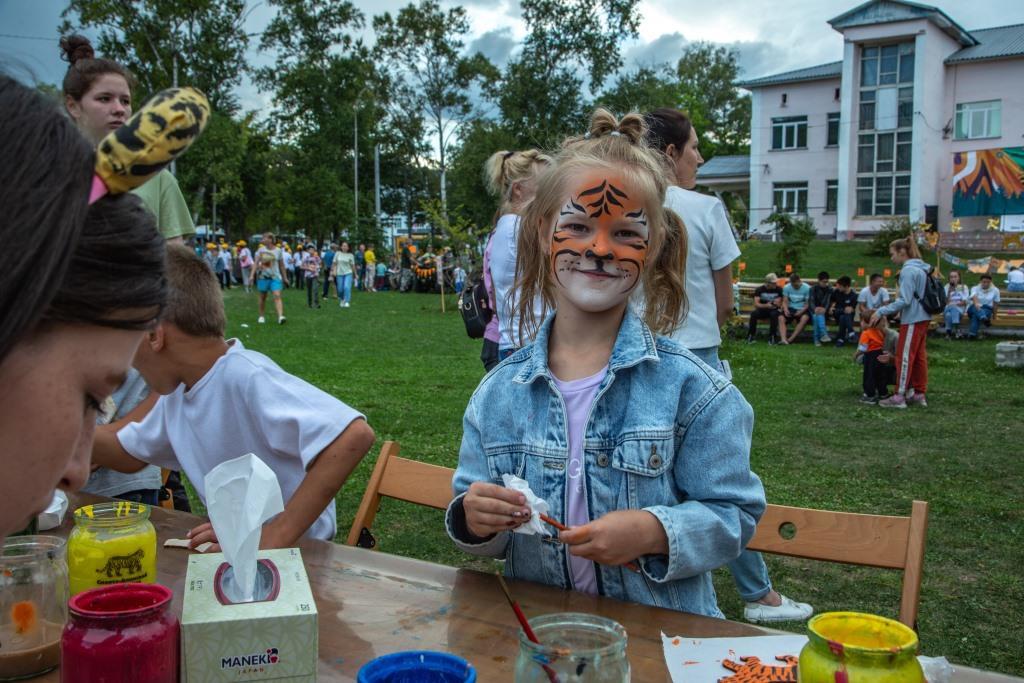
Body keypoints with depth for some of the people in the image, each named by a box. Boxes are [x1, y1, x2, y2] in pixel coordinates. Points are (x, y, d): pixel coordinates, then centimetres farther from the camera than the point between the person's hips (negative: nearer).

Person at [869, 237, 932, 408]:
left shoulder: (908, 270, -16)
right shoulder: (921, 269, 11)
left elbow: (904, 300, -20)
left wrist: (881, 312, -17)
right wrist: (892, 307, 16)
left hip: (912, 320, -9)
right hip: (922, 318, 9)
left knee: (904, 357, -4)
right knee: (919, 357, 12)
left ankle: (899, 396, 0)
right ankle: (919, 394, 17)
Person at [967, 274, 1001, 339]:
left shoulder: (995, 290, 5)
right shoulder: (975, 288, 0)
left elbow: (995, 304, 10)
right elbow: (974, 297, -23)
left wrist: (994, 316, 7)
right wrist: (976, 304, -45)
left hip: (987, 309, 0)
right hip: (974, 308, 0)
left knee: (975, 316, -37)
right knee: (976, 309, -40)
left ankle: (972, 333, -56)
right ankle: (984, 319, -70)